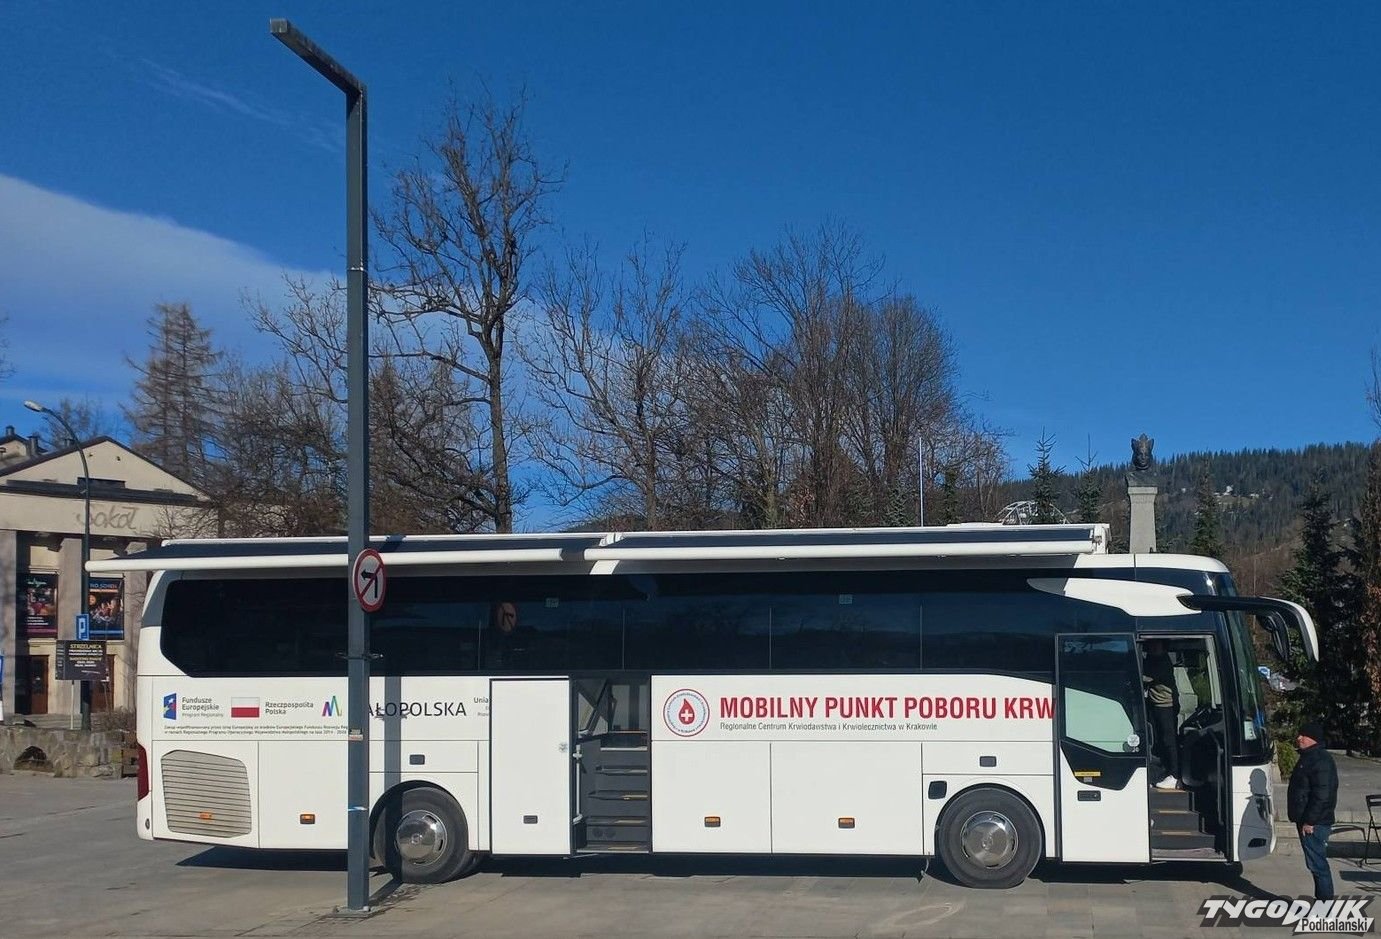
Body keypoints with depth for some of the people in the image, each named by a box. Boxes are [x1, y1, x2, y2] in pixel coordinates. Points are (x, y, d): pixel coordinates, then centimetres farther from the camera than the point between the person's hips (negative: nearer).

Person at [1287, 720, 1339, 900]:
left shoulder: (1320, 761, -18)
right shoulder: (1308, 757, 15)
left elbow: (1321, 795, -23)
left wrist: (1309, 821, -23)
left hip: (1314, 824, -11)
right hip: (1308, 820, 11)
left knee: (1317, 864, -7)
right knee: (1317, 863, 15)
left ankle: (1325, 900, -3)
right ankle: (1322, 899, 22)